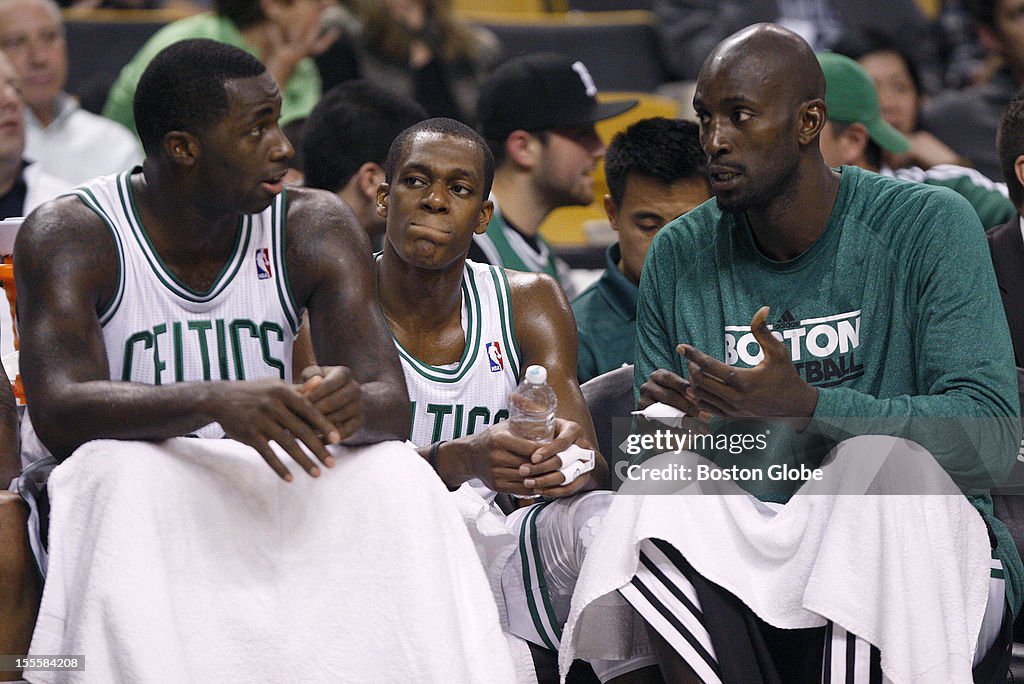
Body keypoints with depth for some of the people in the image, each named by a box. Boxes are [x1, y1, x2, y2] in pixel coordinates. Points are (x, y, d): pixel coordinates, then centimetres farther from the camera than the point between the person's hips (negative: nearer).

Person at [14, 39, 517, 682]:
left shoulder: (315, 226, -1)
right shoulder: (70, 235, -11)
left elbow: (394, 406, -9)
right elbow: (58, 412, -26)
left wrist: (354, 406, -35)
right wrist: (217, 401, -43)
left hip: (265, 485, 3)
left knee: (401, 475, -23)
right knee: (123, 471, -36)